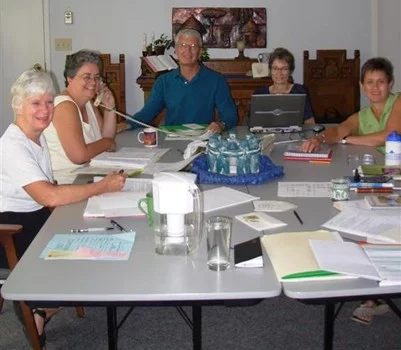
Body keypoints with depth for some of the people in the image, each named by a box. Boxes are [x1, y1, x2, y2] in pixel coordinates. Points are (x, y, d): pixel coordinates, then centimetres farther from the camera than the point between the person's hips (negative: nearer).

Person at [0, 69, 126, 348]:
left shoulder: (38, 136, 6)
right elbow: (49, 197, -34)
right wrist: (104, 186, -26)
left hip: (38, 219, 9)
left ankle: (40, 310, 13)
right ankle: (40, 315, 11)